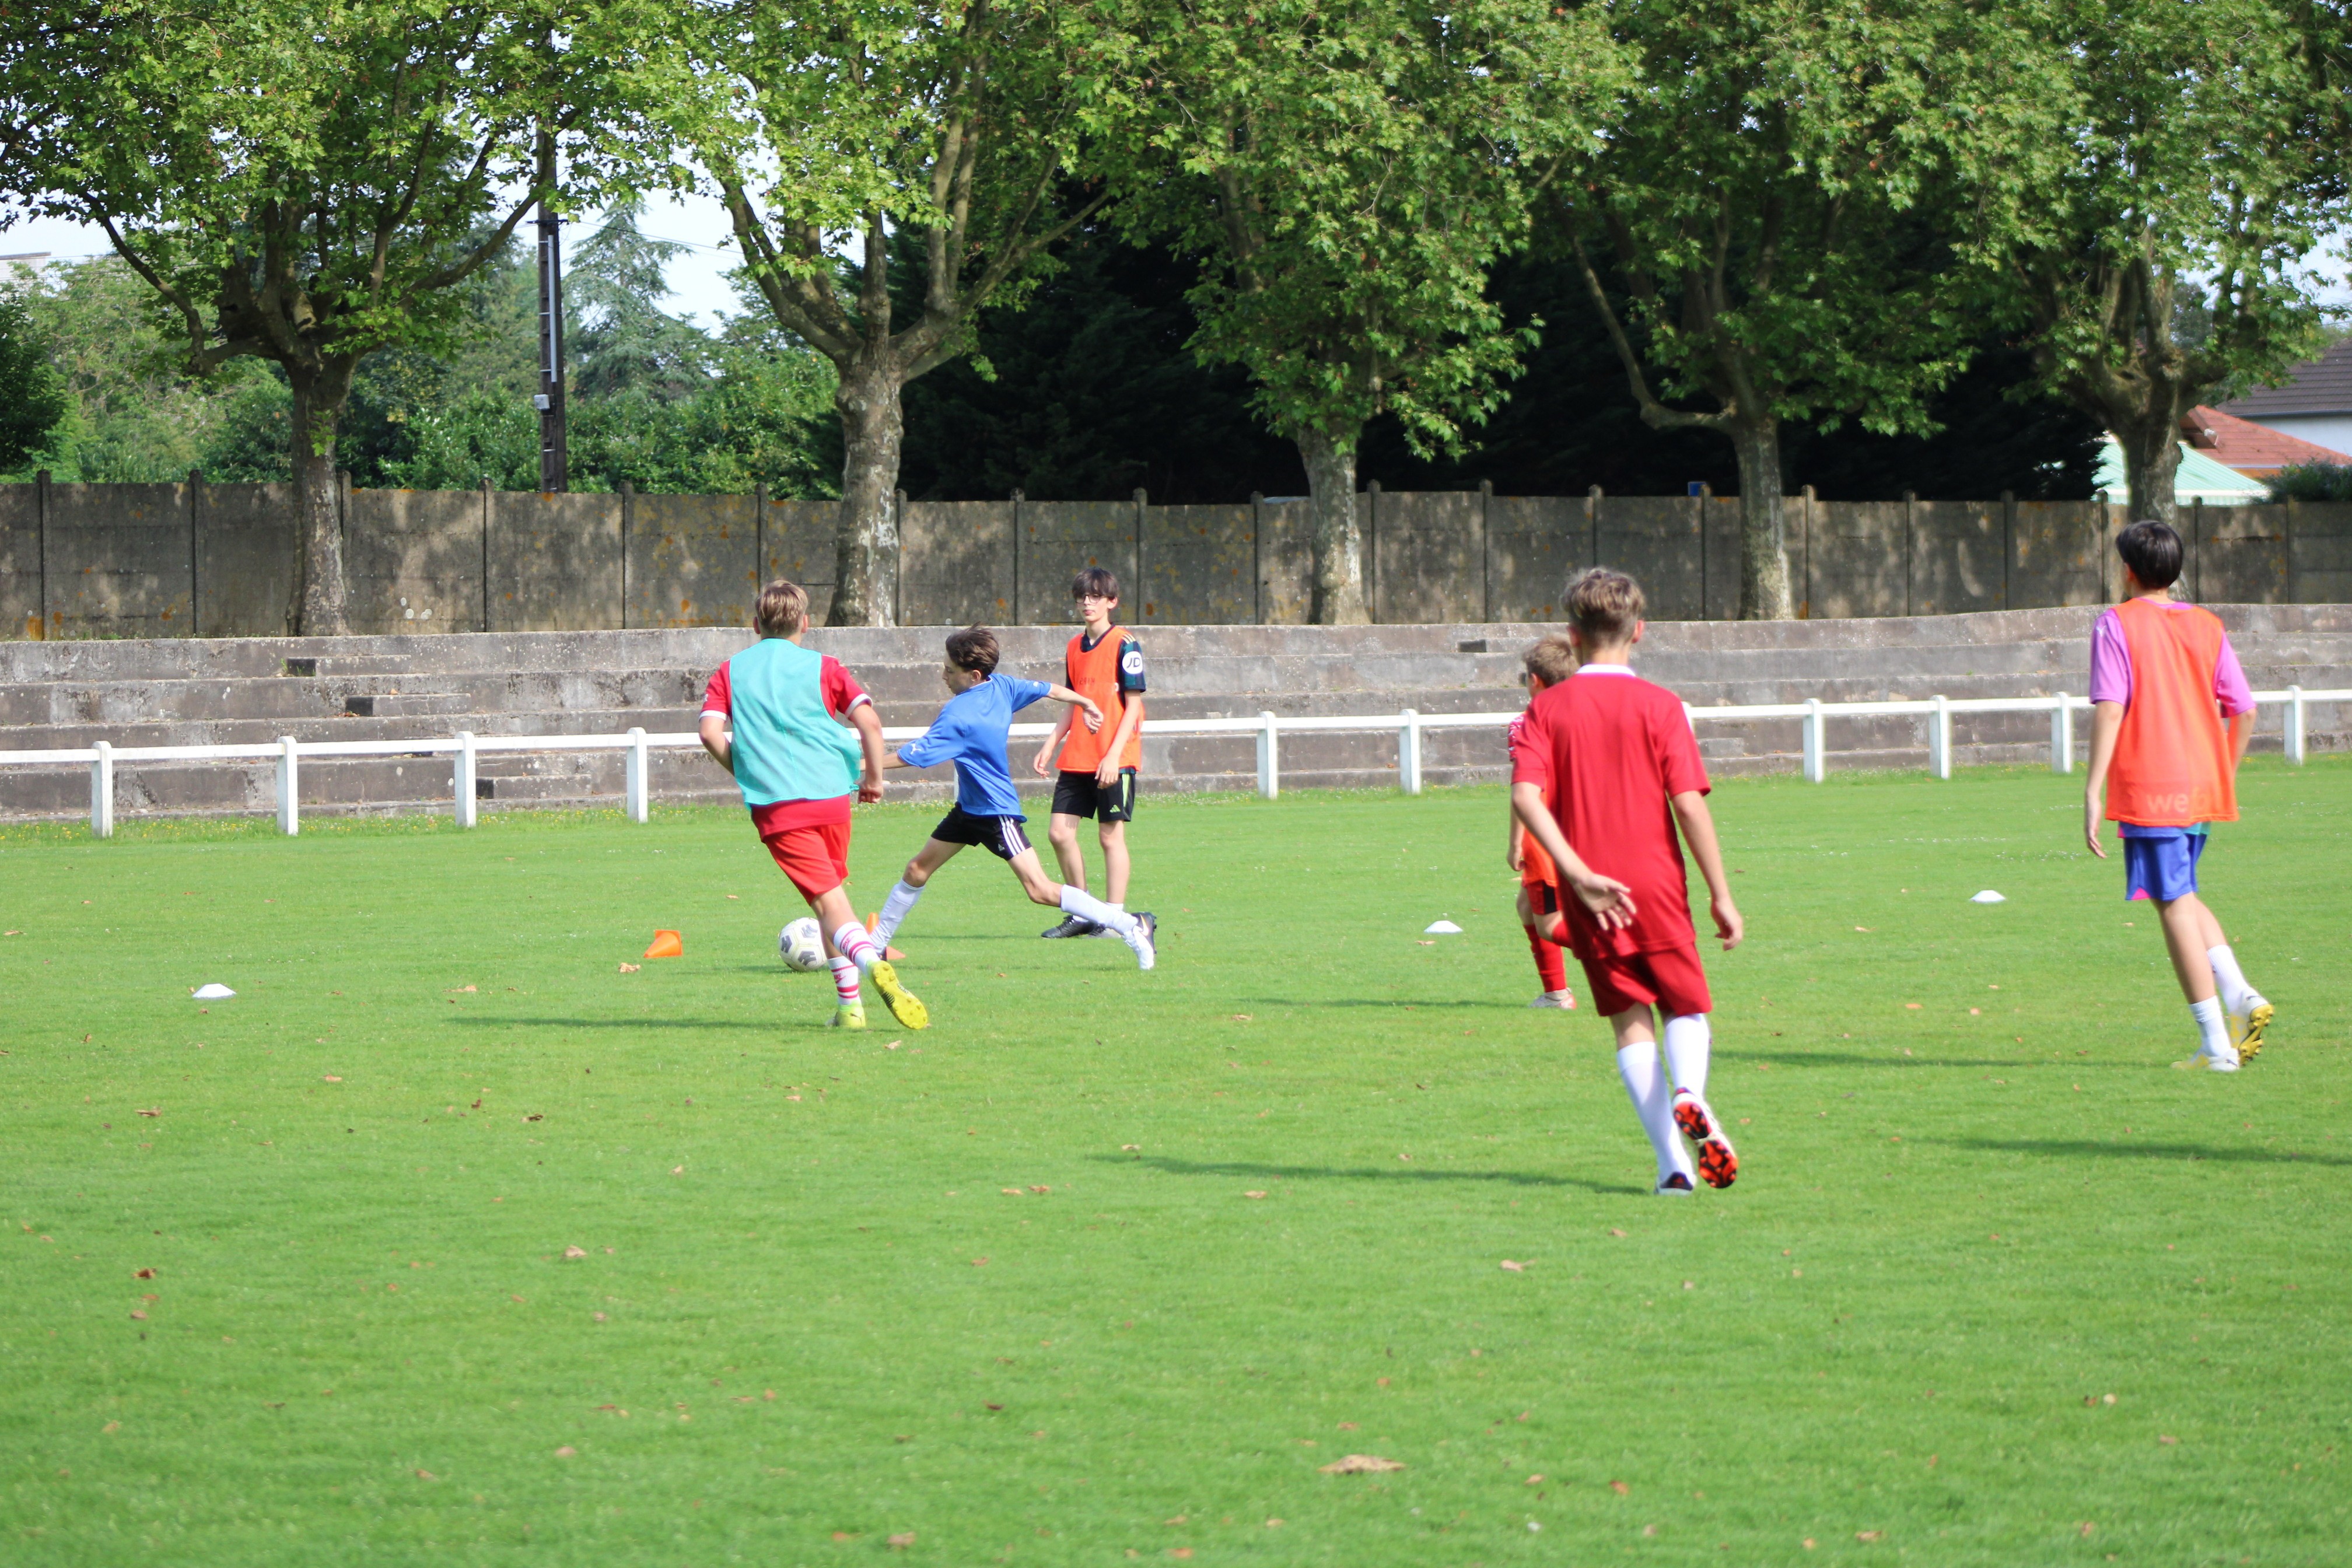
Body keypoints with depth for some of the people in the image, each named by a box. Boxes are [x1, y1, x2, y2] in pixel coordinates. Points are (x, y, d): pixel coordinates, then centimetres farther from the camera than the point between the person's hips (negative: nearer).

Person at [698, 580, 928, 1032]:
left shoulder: (731, 672, 11)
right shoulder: (823, 667, 9)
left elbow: (711, 732, -3)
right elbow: (868, 721, -3)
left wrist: (745, 773, 12)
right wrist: (875, 778, 9)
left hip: (774, 806, -1)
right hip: (831, 795, 1)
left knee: (829, 900, -9)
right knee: (831, 890, 20)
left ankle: (871, 961, -38)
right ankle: (848, 1007, 19)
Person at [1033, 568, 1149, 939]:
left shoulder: (1124, 644, -7)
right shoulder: (1075, 647, 13)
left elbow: (1133, 706, -10)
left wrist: (1114, 756, -17)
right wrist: (1050, 745, 10)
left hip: (1114, 759, -7)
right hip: (1077, 757, 7)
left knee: (1111, 836, -3)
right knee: (1059, 831, 2)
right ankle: (1082, 914, 13)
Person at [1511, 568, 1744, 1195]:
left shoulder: (1548, 709, 2)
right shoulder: (1658, 705, -3)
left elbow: (1525, 797, -12)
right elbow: (1688, 803, -9)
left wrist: (1579, 875, -14)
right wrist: (1721, 895, -5)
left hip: (1590, 894, 1)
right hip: (1655, 880, -1)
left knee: (1630, 1020, 9)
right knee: (1687, 1007, 12)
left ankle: (1673, 1161, -1)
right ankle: (1688, 1092, -21)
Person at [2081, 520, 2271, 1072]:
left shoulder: (2117, 624, -5)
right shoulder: (2208, 626, 10)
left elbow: (2110, 710, -14)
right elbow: (2244, 712, 9)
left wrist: (2094, 792, -15)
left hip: (2148, 788, -6)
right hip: (2203, 787, 6)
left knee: (2175, 904, -2)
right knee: (2183, 897, 22)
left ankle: (2216, 1042, -5)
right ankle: (2240, 997, 3)